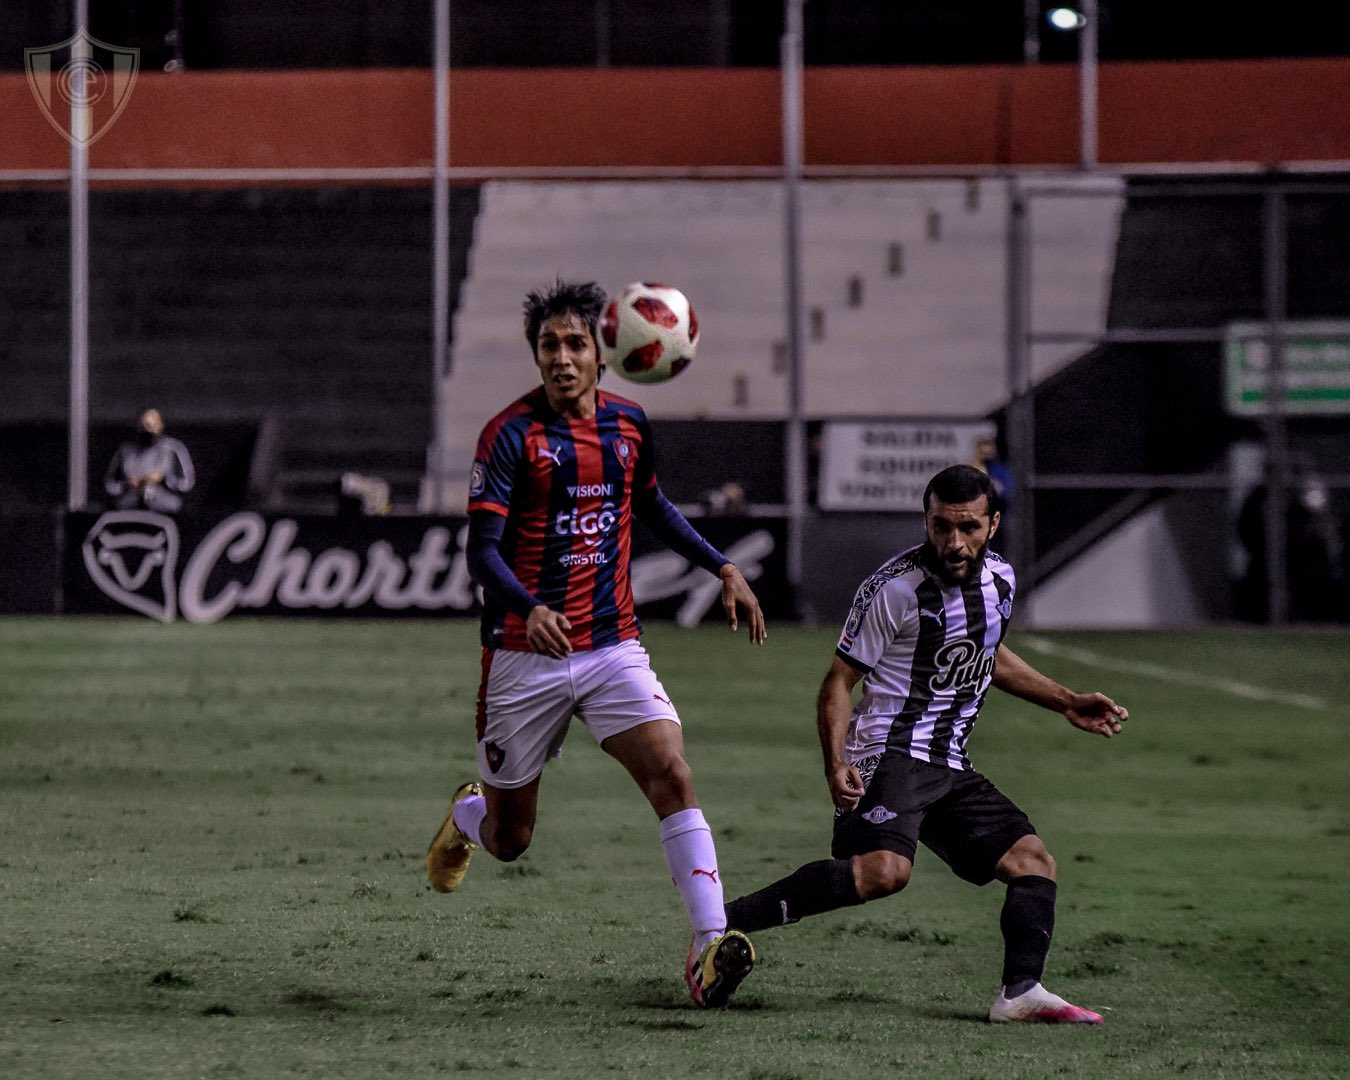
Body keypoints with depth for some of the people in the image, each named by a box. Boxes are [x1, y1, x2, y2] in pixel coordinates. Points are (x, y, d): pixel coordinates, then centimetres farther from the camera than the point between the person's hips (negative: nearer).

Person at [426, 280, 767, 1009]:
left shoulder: (627, 424, 5)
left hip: (613, 647, 3)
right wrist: (530, 610, -34)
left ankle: (709, 947, -26)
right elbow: (482, 549, -16)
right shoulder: (512, 434, -11)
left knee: (671, 771, -21)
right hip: (526, 655, -3)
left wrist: (721, 568, 19)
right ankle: (466, 817, 47)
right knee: (510, 839, 8)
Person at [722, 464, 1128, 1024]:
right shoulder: (896, 589, -13)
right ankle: (722, 921, -30)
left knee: (1034, 861, 1)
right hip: (890, 753, -8)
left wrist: (1067, 702, 30)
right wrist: (837, 767, -21)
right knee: (884, 870, -31)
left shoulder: (999, 579, 10)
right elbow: (838, 681, -8)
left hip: (949, 768, 8)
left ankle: (1021, 993, -9)